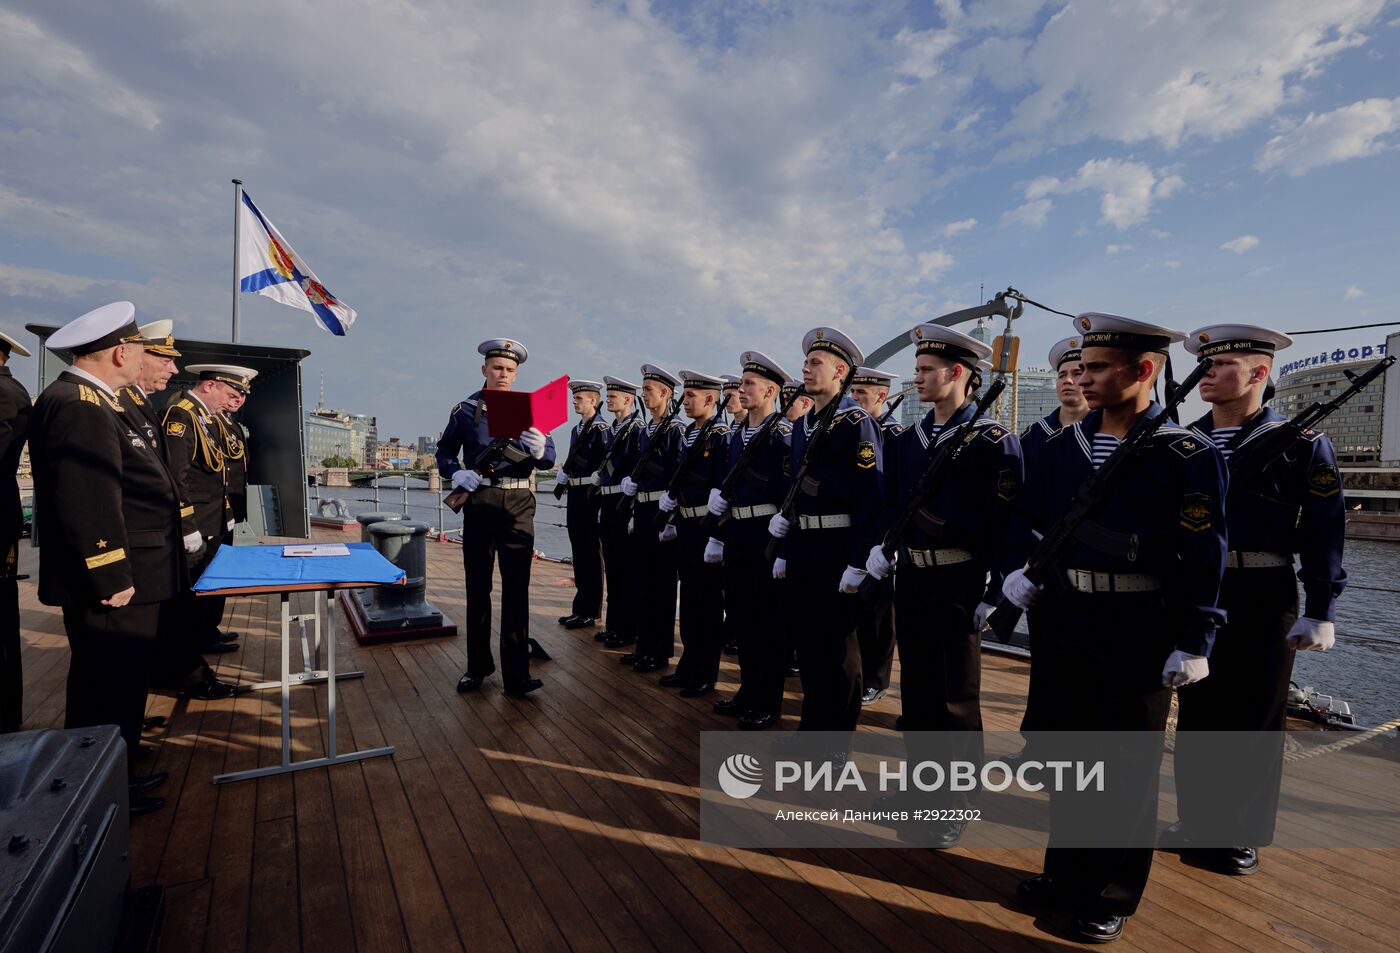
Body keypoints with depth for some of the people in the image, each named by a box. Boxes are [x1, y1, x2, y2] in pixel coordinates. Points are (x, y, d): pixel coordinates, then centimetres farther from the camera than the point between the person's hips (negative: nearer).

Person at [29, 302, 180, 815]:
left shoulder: (89, 400, 15)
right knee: (111, 689, 2)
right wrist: (112, 579, -23)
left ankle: (118, 774, 34)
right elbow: (86, 502, -26)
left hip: (125, 580, 11)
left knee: (118, 685, 20)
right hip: (114, 585, -11)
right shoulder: (79, 406, -20)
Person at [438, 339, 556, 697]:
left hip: (519, 506, 0)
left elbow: (549, 459, -3)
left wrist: (538, 448, -27)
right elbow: (444, 451, 11)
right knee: (478, 587, 9)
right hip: (479, 503, 1)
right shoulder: (466, 409, 6)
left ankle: (516, 673, 4)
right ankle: (478, 665, 23)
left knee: (516, 589, -1)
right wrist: (456, 473, -11)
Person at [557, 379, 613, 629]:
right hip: (575, 494, 9)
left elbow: (606, 465, -17)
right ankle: (581, 607, 23)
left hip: (590, 495, -9)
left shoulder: (601, 428, -11)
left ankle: (590, 611, 8)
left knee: (591, 552, -1)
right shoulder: (576, 429, 16)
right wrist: (564, 474, 3)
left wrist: (594, 490, -18)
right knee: (579, 551, 13)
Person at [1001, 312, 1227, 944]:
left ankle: (1112, 896, 30)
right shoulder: (1061, 446, 5)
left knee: (1127, 767, 11)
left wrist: (1192, 643, -11)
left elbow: (1203, 557, -9)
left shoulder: (1188, 455, -8)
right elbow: (1026, 518, 12)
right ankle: (1065, 872, 37)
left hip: (1136, 631, -4)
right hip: (1060, 620, 5)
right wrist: (1017, 569, -5)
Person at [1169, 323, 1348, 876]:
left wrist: (1320, 612, -8)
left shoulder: (1301, 443, -4)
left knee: (1253, 720, 9)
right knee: (1194, 713, 13)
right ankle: (1197, 822, 29)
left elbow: (1324, 533, -5)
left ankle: (1242, 836, 26)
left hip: (1262, 599, -3)